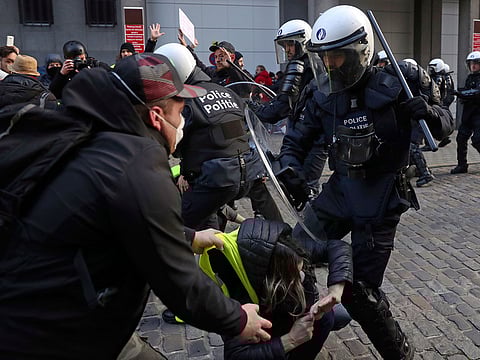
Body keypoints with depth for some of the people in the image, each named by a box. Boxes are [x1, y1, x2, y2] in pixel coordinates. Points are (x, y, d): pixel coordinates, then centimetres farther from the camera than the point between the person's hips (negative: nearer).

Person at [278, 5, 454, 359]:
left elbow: (445, 125, -3)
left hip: (380, 198, -5)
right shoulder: (324, 97, -1)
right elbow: (296, 140, 7)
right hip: (340, 189, 5)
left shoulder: (393, 88, -13)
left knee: (358, 288, -3)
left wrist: (430, 113, -27)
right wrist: (292, 169, -14)